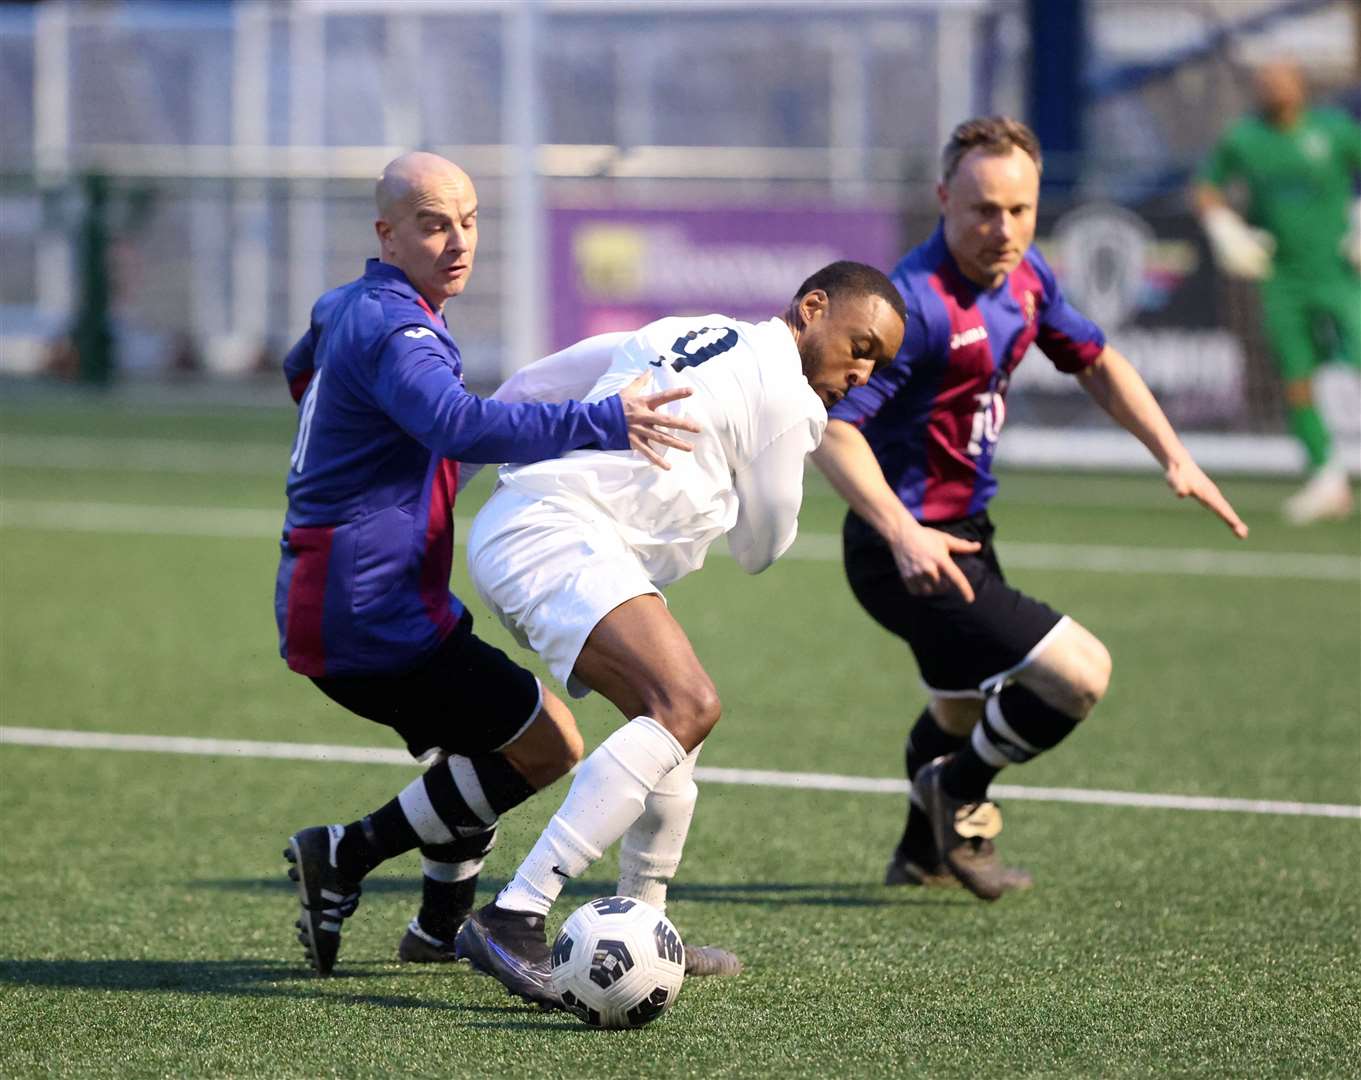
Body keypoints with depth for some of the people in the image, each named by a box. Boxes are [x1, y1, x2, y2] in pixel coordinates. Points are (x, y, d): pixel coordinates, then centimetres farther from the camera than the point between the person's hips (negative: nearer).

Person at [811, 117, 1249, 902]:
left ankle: (924, 852, 54)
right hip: (911, 556, -10)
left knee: (964, 710, 31)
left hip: (962, 535, 10)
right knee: (1080, 674, -17)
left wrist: (1174, 456, 6)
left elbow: (1095, 362, 16)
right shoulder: (918, 302, -27)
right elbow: (832, 429, -31)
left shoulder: (1023, 276, 0)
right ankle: (960, 797, 6)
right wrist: (902, 534, -42)